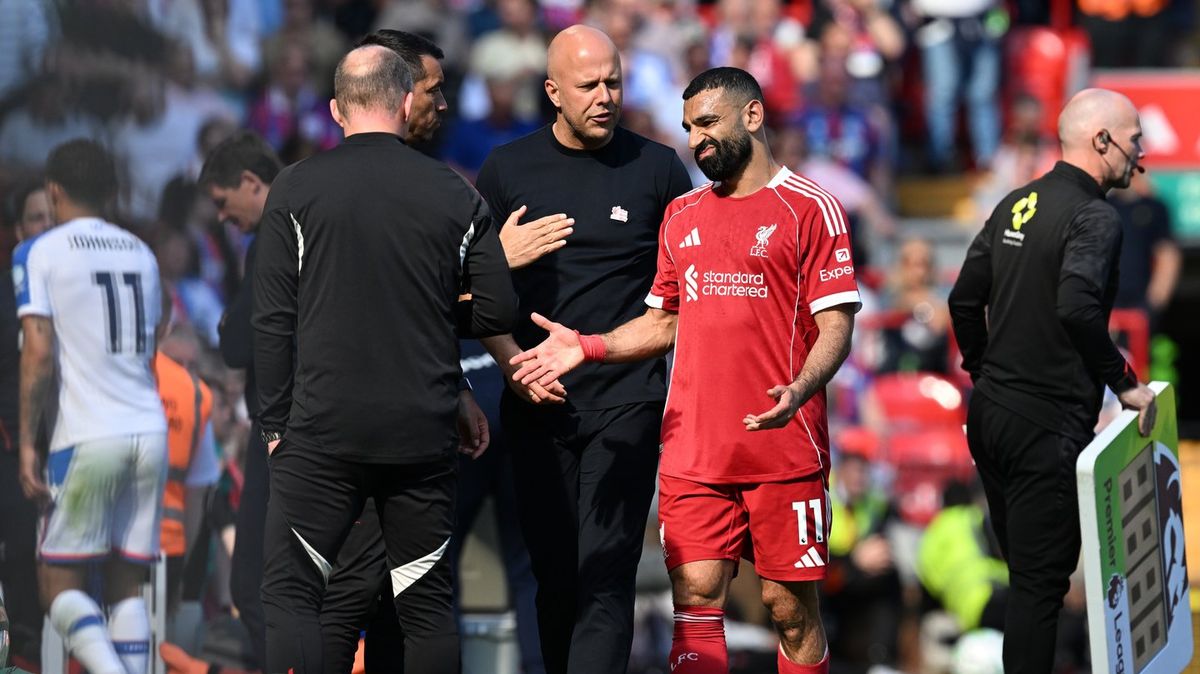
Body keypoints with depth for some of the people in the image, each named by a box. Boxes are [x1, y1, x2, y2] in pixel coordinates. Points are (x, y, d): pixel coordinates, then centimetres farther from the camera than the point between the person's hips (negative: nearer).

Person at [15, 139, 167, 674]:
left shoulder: (40, 254, -1)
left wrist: (27, 443, -7)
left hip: (88, 435, -5)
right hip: (150, 430, 5)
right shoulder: (142, 254, 16)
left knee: (59, 586, 0)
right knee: (128, 584, 8)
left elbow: (38, 354, -10)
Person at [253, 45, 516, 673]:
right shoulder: (456, 196, 3)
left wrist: (275, 423, 3)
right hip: (425, 433, 2)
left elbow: (272, 320, -3)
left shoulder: (295, 190, -1)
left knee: (289, 593, 1)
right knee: (427, 603, 9)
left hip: (322, 432, -2)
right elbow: (498, 310, 4)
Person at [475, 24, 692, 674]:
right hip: (537, 402, 3)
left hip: (627, 401, -3)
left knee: (605, 575, -12)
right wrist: (514, 367, -5)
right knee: (554, 574, 8)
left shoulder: (657, 168, 3)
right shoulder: (507, 169, 7)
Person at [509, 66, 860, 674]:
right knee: (695, 600, -3)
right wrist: (586, 347, 8)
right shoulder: (682, 215, 17)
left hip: (784, 451, -5)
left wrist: (799, 390, -25)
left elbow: (835, 324, -7)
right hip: (693, 452, 5)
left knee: (790, 607, -1)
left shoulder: (810, 209, -2)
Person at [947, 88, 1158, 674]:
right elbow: (1077, 308, -29)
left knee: (1025, 569, 16)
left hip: (989, 411, 9)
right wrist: (1123, 381, -19)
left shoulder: (1017, 205, 11)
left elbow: (965, 299, 15)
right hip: (1046, 426, -8)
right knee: (1041, 583, -5)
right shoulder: (1093, 217, -14)